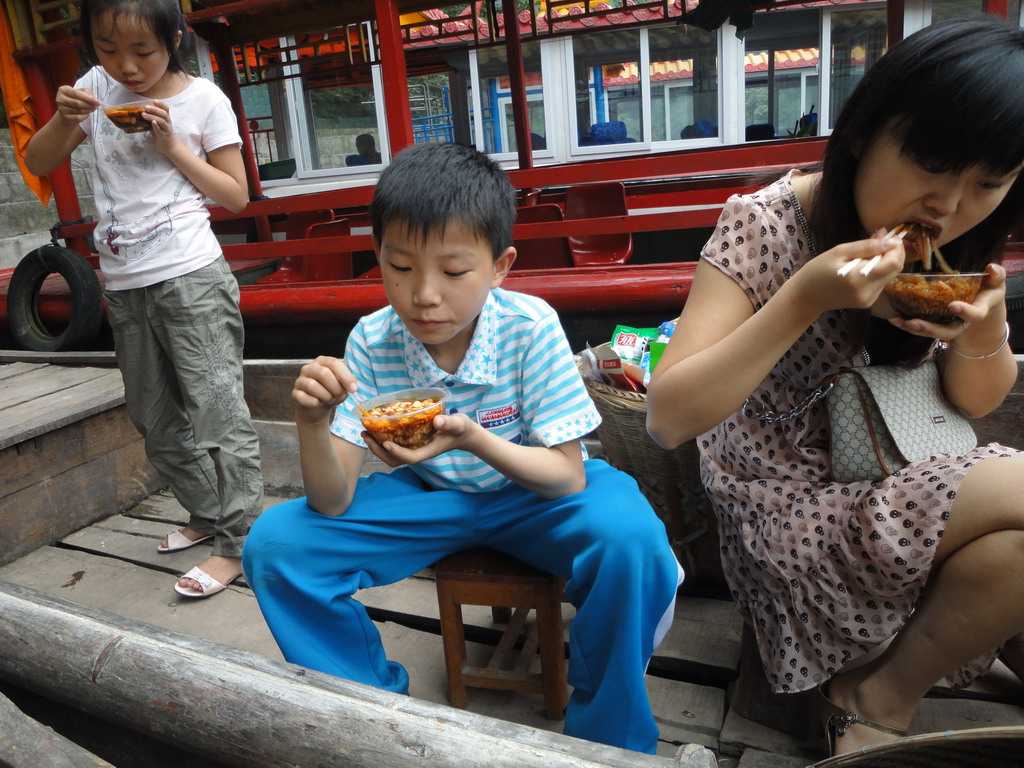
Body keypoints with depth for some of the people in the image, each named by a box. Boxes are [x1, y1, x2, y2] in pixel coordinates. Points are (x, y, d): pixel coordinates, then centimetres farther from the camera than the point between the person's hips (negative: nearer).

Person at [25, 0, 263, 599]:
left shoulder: (204, 99, -3)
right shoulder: (98, 88, 8)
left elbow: (237, 196, -3)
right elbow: (38, 164, 11)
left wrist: (173, 146, -12)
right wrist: (65, 118, -7)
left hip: (190, 277, -6)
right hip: (124, 284, 6)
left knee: (217, 412, -7)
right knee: (156, 420, 14)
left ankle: (237, 542, 2)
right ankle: (209, 515, 30)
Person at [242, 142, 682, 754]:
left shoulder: (530, 327, -23)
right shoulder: (372, 342, -16)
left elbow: (568, 477, -21)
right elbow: (334, 502, -16)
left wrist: (474, 440, -38)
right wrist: (312, 423, -37)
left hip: (532, 494, -2)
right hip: (428, 497, 3)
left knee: (628, 535, -34)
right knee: (274, 544, -13)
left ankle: (606, 733, -5)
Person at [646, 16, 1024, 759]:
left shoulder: (953, 250, 0)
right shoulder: (768, 225, -18)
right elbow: (668, 418, -23)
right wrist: (803, 300, -32)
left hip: (899, 496, 6)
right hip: (785, 513, -6)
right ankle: (880, 698, -1)